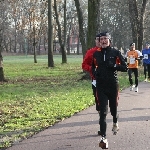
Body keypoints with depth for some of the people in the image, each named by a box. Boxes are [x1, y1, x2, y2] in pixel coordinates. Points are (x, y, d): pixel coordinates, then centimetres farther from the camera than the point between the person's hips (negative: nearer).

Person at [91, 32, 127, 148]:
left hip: (113, 84, -1)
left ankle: (115, 122, 51)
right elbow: (93, 66, 22)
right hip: (101, 85, 1)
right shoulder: (96, 54, 6)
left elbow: (125, 68, -4)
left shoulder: (116, 52, -2)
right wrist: (94, 73, 1)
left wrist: (113, 66, -19)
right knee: (103, 111, -8)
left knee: (113, 107, 16)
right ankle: (104, 138, -12)